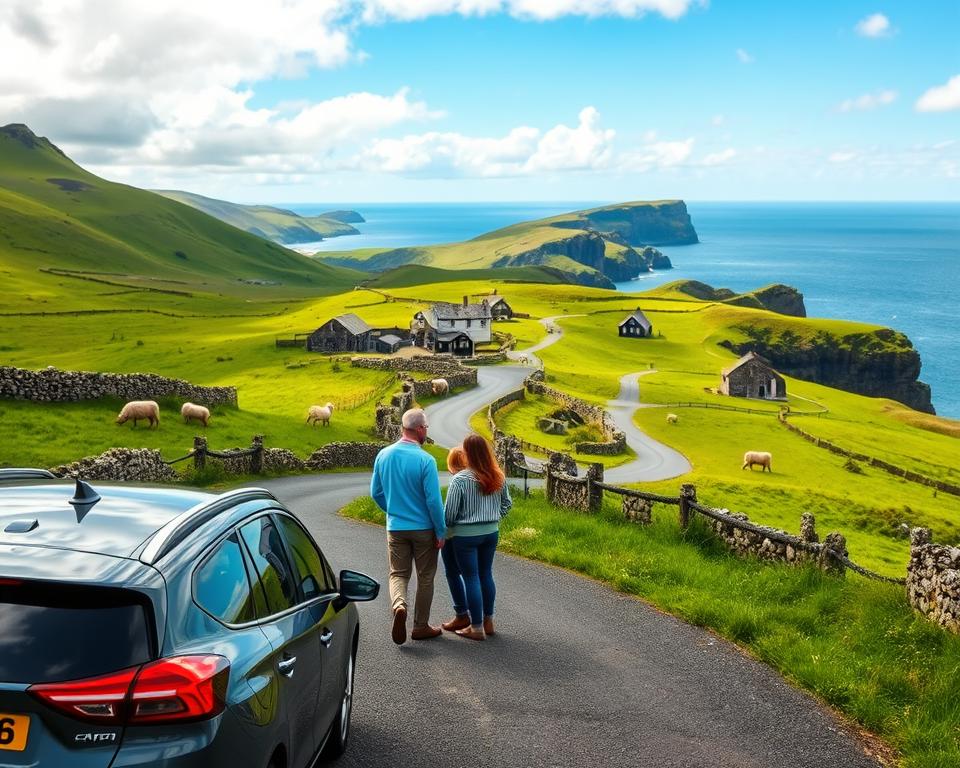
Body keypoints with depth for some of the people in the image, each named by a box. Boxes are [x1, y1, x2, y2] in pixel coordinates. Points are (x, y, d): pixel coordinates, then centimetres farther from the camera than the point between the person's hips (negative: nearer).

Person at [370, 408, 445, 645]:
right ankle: (421, 626, 21)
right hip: (423, 528, -3)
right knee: (425, 577, 12)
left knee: (398, 574, 13)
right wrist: (441, 532, -6)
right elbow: (434, 500, -17)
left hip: (395, 528, 3)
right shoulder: (425, 460, -18)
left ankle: (399, 605, -17)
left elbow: (376, 493, 8)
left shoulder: (383, 456, -2)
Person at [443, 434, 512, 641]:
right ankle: (488, 621, 26)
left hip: (466, 535, -6)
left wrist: (445, 529, 5)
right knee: (486, 574, 18)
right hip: (491, 532, 6)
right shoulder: (498, 477, -1)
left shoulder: (460, 479, -19)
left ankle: (476, 628, 8)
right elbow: (507, 503, 12)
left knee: (471, 578, 3)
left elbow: (450, 512, -14)